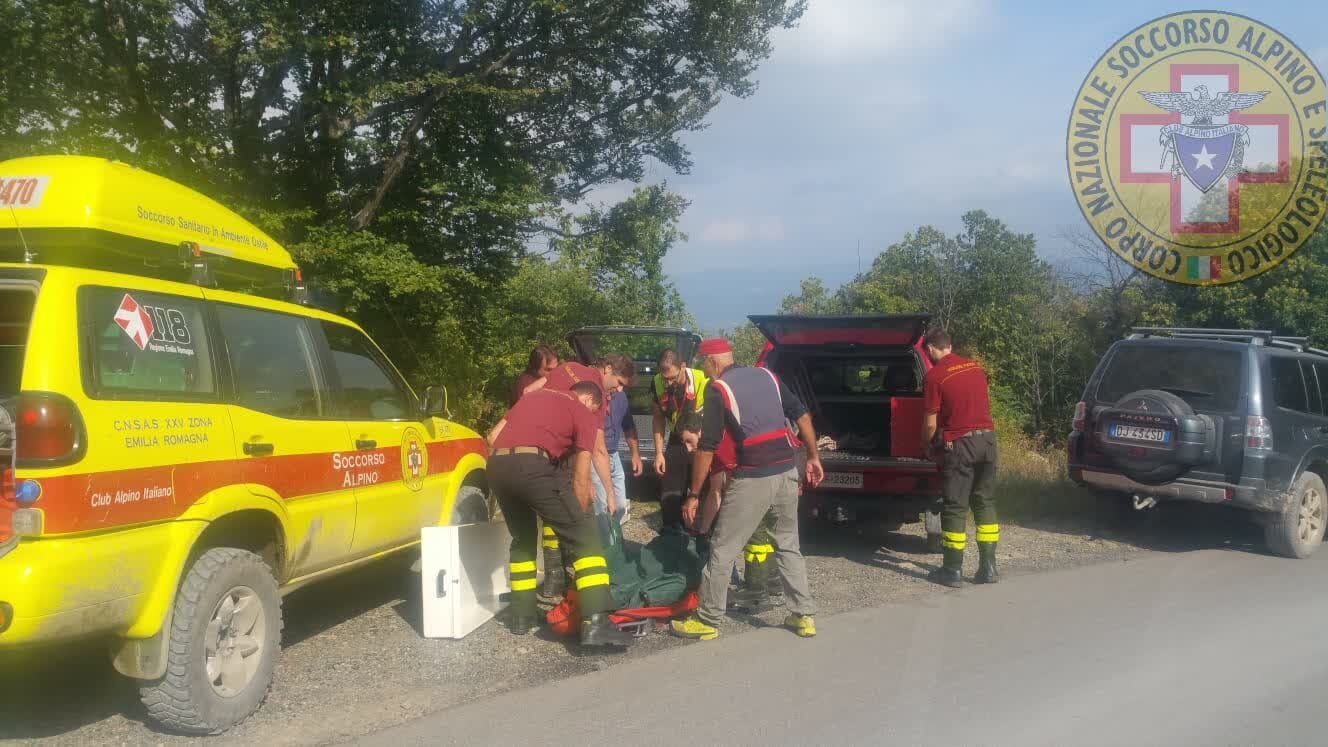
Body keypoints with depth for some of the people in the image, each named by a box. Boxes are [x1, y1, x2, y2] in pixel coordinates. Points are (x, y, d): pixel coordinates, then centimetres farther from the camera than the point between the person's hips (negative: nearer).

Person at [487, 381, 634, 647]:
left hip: (496, 463, 6)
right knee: (586, 537, 2)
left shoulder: (536, 395, 33)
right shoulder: (584, 414, 16)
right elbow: (580, 478, 12)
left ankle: (521, 615, 32)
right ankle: (596, 623, -8)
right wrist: (579, 519, 21)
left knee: (522, 538, 28)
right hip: (532, 464, -6)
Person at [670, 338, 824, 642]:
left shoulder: (718, 389, -4)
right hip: (787, 471, 6)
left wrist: (693, 495, -3)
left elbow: (706, 448, -7)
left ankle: (707, 621, 12)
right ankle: (804, 615, 21)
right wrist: (813, 457, 18)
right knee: (788, 546, 19)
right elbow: (802, 415, 11)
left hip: (752, 478, -6)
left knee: (722, 550, 5)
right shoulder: (767, 375, 12)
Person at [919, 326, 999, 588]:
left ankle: (953, 570, 6)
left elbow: (931, 423, -7)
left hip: (959, 444, -6)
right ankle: (988, 567, 13)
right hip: (987, 438, 6)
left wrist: (927, 446, 11)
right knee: (985, 502, 12)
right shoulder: (975, 367, 11)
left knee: (955, 507, 2)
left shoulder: (934, 376, -8)